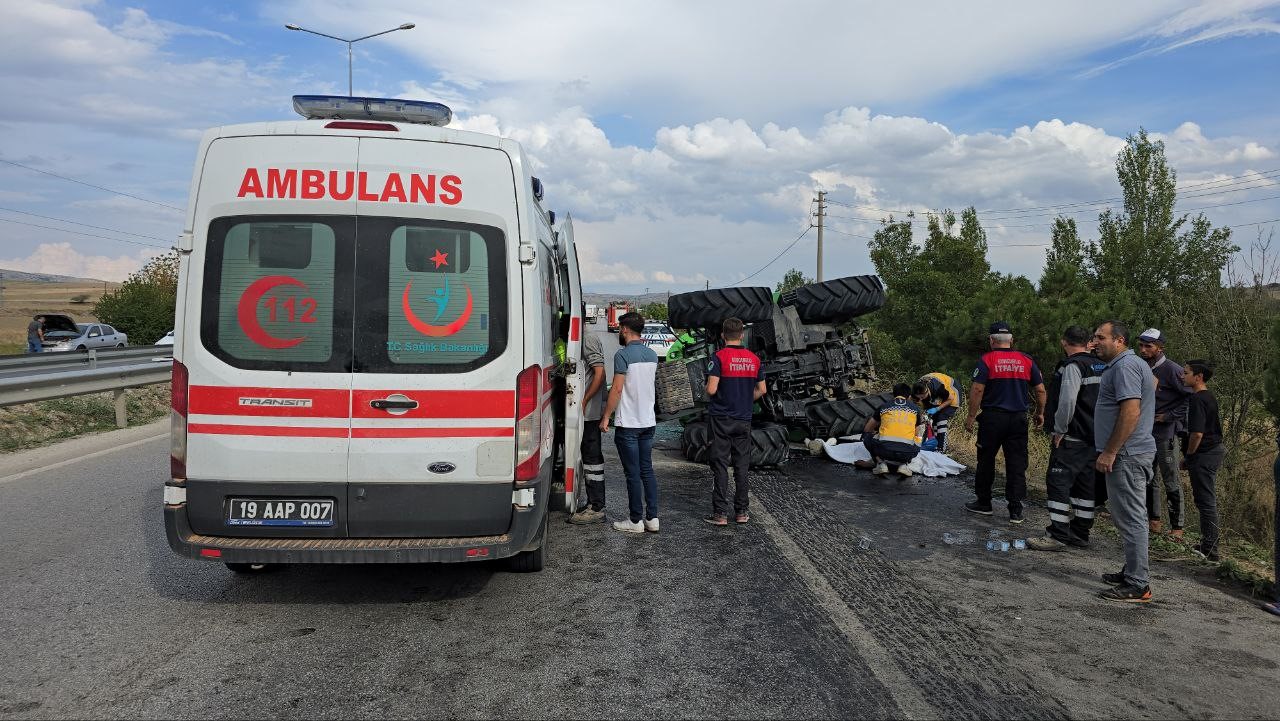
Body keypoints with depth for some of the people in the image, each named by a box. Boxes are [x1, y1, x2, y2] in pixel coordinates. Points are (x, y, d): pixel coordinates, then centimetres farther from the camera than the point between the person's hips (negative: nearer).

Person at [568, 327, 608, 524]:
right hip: (588, 412, 10)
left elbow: (600, 373, -20)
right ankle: (594, 504, 21)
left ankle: (596, 508, -2)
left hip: (589, 412, -10)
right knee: (591, 456, 14)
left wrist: (584, 401, -19)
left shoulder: (589, 339, -13)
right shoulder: (584, 339, 17)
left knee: (592, 457, -6)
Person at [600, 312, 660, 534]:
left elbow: (617, 389, -16)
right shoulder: (652, 354, 9)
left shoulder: (623, 354, -14)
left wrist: (606, 416, -10)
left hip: (628, 424, -7)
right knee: (647, 470, 13)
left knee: (633, 474, 0)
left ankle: (636, 520, 6)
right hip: (648, 422, 7)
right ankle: (652, 518, 15)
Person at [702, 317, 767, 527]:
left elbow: (711, 389, -18)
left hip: (721, 419, -4)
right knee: (742, 466, 10)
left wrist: (707, 391, 4)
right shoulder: (754, 359, 4)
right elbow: (761, 390, 9)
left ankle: (720, 513, 1)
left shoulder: (719, 357, -11)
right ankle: (741, 511, 14)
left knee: (720, 466, 0)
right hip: (744, 419, 4)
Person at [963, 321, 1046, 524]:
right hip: (1019, 419, 3)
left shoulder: (987, 360, -7)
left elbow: (977, 390, -14)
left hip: (992, 417, -3)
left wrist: (971, 417, -8)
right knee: (1017, 464, 5)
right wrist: (1040, 414, 20)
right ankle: (1016, 511, 5)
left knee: (986, 461, 10)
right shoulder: (1027, 361, 5)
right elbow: (1040, 390, 7)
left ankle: (983, 503, 20)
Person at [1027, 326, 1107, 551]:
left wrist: (1059, 429, -14)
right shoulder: (1101, 366, 14)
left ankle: (1058, 536, -9)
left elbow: (1067, 401, -24)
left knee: (1058, 482, -8)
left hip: (1072, 438, -9)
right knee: (1085, 484, 14)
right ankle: (1080, 533, 20)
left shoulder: (1073, 365, -14)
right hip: (1094, 437, 9)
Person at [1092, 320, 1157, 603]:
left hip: (1126, 455, -11)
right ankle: (1134, 572, 27)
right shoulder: (1129, 364, 19)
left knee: (1131, 518, -6)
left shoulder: (1125, 365, -15)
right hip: (1130, 454, 11)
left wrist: (1109, 452, -22)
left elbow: (1131, 411, -24)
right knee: (1129, 517, 18)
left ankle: (1137, 585, -2)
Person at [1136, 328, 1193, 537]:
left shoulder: (1172, 370, -12)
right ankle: (1154, 520, 24)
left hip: (1165, 431, -7)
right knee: (1148, 478, 13)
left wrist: (1170, 416, -14)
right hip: (1144, 431, 7)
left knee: (1171, 480, -2)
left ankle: (1177, 527, 4)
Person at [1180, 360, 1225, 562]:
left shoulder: (1198, 400, -20)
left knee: (1205, 501, -4)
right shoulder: (1210, 396, 12)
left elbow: (1197, 433, -26)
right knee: (1208, 500, 17)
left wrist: (1188, 456, -11)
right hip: (1215, 449, 10)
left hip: (1203, 455, -10)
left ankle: (1209, 550, 2)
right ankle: (1208, 544, 26)